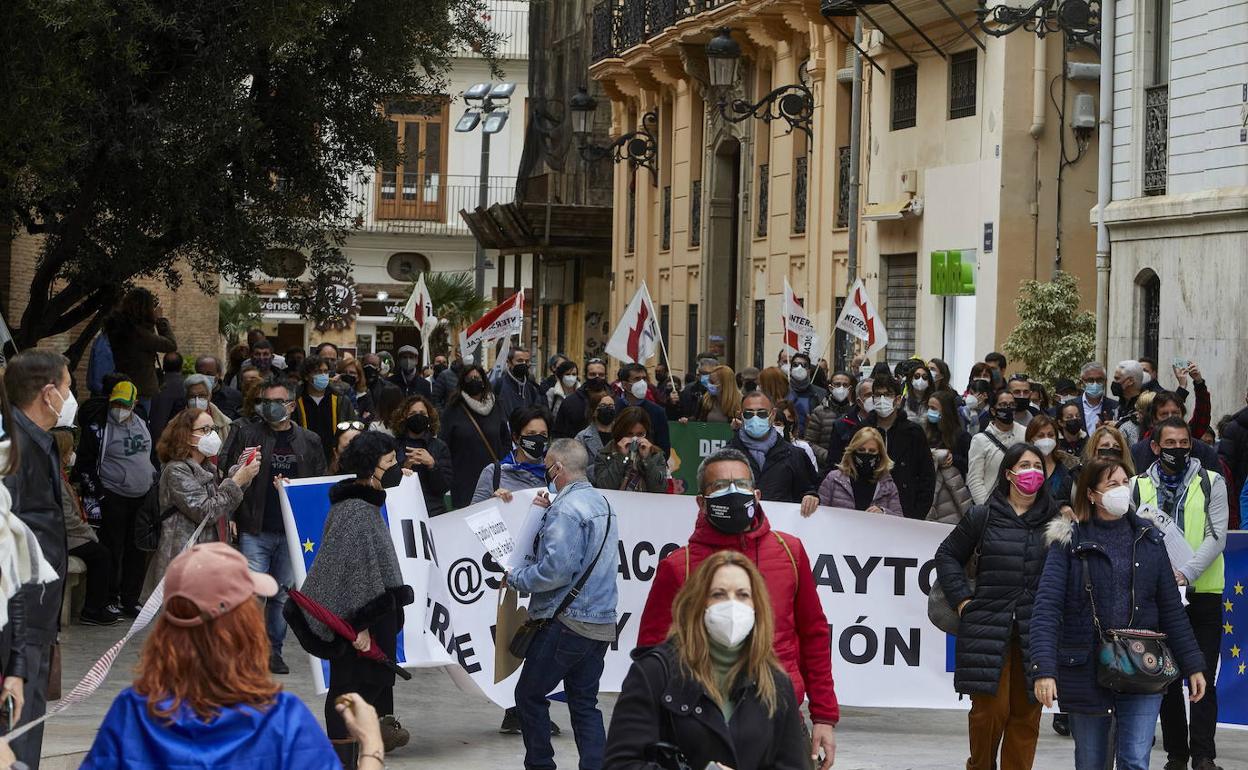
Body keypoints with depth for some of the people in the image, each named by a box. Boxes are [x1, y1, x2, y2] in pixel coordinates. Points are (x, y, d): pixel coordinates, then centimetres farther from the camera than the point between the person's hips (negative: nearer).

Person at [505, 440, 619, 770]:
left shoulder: (566, 510, -16)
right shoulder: (601, 502, 14)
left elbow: (556, 569, -24)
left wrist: (517, 578, -9)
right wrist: (551, 512, 21)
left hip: (568, 621, -9)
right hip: (602, 622, 9)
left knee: (529, 694, 4)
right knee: (584, 703, 11)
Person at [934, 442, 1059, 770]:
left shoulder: (1054, 520, 6)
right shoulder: (983, 516, 4)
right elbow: (947, 555, 14)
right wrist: (961, 598, 4)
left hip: (1035, 632, 2)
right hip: (988, 628, -1)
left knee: (1026, 712, 3)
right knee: (990, 709, -6)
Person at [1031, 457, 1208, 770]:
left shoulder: (1149, 539, 7)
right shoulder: (1069, 540, -4)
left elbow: (1171, 608, 11)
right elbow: (1047, 606, -12)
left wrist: (1193, 665, 7)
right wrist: (1044, 669, -24)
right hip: (1086, 671, -1)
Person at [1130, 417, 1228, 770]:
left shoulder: (1211, 483, 2)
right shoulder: (1138, 486, 7)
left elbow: (1216, 536, -7)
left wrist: (1185, 573, -21)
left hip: (1203, 592, -2)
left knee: (1204, 678, -4)